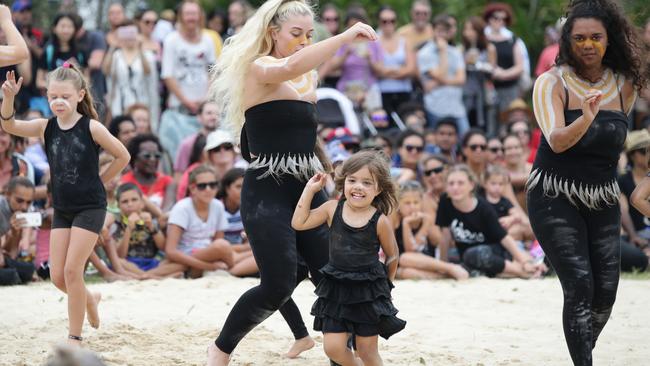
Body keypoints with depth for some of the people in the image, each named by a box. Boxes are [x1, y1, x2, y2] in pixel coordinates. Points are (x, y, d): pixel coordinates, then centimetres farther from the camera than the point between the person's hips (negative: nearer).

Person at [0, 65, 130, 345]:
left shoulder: (91, 127, -12)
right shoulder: (46, 127, -1)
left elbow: (123, 156, -4)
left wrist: (98, 181, -1)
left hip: (90, 207, -5)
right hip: (62, 209, 5)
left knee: (72, 270, -10)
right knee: (57, 276, 4)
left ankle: (75, 336, 1)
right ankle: (89, 300, 36)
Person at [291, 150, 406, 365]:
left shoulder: (380, 221, -10)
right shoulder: (332, 209, -2)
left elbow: (392, 256, 3)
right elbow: (299, 223, -3)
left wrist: (385, 283, 10)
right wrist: (310, 190, -3)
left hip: (369, 291, -3)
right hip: (336, 289, 3)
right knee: (333, 347, -1)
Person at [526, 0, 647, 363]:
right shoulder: (552, 83, -14)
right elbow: (556, 141, -30)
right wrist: (586, 119, -44)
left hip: (603, 200, 5)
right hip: (556, 197, -5)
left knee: (606, 292, 2)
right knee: (580, 286, -17)